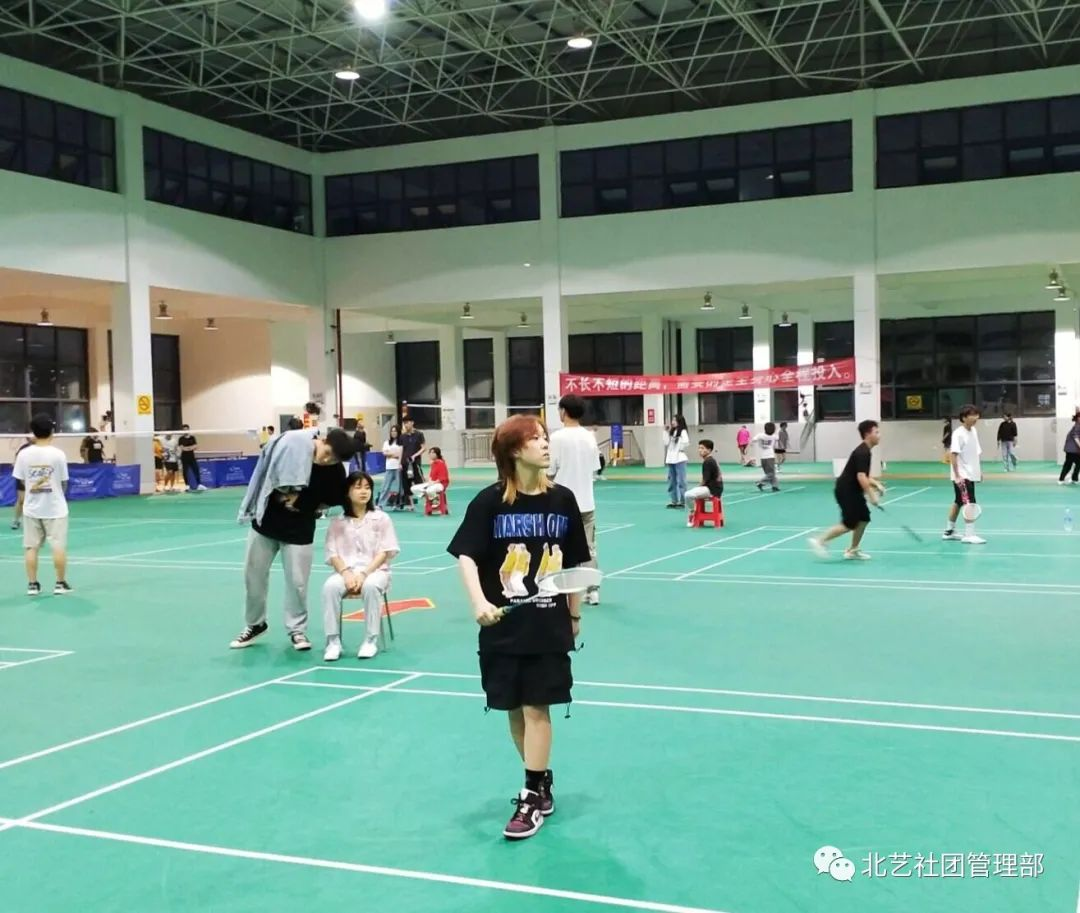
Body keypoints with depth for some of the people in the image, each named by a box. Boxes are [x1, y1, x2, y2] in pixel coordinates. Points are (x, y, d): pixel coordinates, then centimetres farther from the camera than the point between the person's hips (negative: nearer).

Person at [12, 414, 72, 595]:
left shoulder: (24, 454, -4)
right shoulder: (58, 454, -11)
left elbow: (22, 480, 2)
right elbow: (64, 483, -4)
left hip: (32, 509, 3)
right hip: (55, 508, -3)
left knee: (31, 548, 9)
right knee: (59, 547, 4)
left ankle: (32, 585, 11)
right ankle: (60, 584, 8)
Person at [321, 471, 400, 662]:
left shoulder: (381, 518, 3)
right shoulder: (337, 522, 7)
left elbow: (385, 552, -3)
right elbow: (332, 553, 2)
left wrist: (364, 573, -16)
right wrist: (346, 573, -18)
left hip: (375, 570, -1)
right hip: (346, 572, 2)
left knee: (370, 586, -37)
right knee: (330, 586, -32)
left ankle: (371, 641, -24)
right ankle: (333, 641, -23)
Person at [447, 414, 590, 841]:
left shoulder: (562, 500, -1)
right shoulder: (490, 501, -7)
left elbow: (575, 564, 7)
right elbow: (466, 556, -9)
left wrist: (575, 615, 11)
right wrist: (478, 602, -24)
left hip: (549, 623, 0)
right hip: (504, 624, 0)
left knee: (536, 708, 0)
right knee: (515, 710, 10)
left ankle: (533, 797, 9)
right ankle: (542, 784, 29)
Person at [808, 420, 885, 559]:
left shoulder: (864, 451, 12)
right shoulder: (862, 452, -20)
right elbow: (861, 477, -28)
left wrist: (875, 484, 11)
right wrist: (872, 496, -25)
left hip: (852, 491, 10)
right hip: (846, 491, -10)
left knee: (864, 518, 10)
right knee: (849, 524, -8)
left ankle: (852, 550, 18)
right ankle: (820, 541, -1)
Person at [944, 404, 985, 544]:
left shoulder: (974, 431, 9)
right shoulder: (958, 434, -17)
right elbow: (953, 454, -22)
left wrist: (979, 470, 18)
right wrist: (957, 475, -26)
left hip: (971, 474, 9)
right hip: (962, 476, -9)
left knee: (958, 502, 16)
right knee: (970, 504, -10)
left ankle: (949, 531, 25)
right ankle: (969, 535, -6)